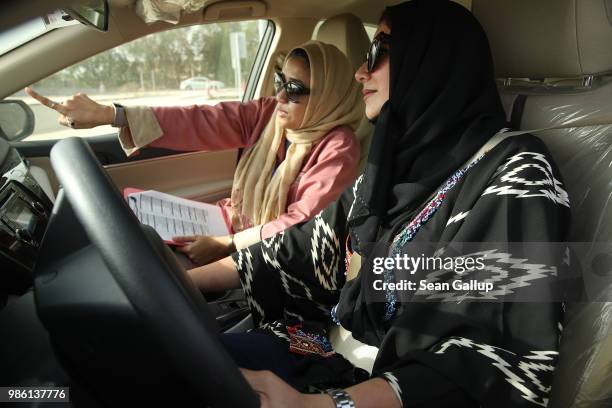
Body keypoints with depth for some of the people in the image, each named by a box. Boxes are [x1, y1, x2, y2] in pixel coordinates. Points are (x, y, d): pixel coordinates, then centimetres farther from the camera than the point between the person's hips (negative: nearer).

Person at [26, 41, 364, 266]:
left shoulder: (338, 148, -17)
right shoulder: (268, 115, -2)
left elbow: (302, 225, -21)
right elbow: (198, 123, -13)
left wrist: (226, 246, -24)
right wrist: (107, 115, -23)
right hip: (235, 221, 6)